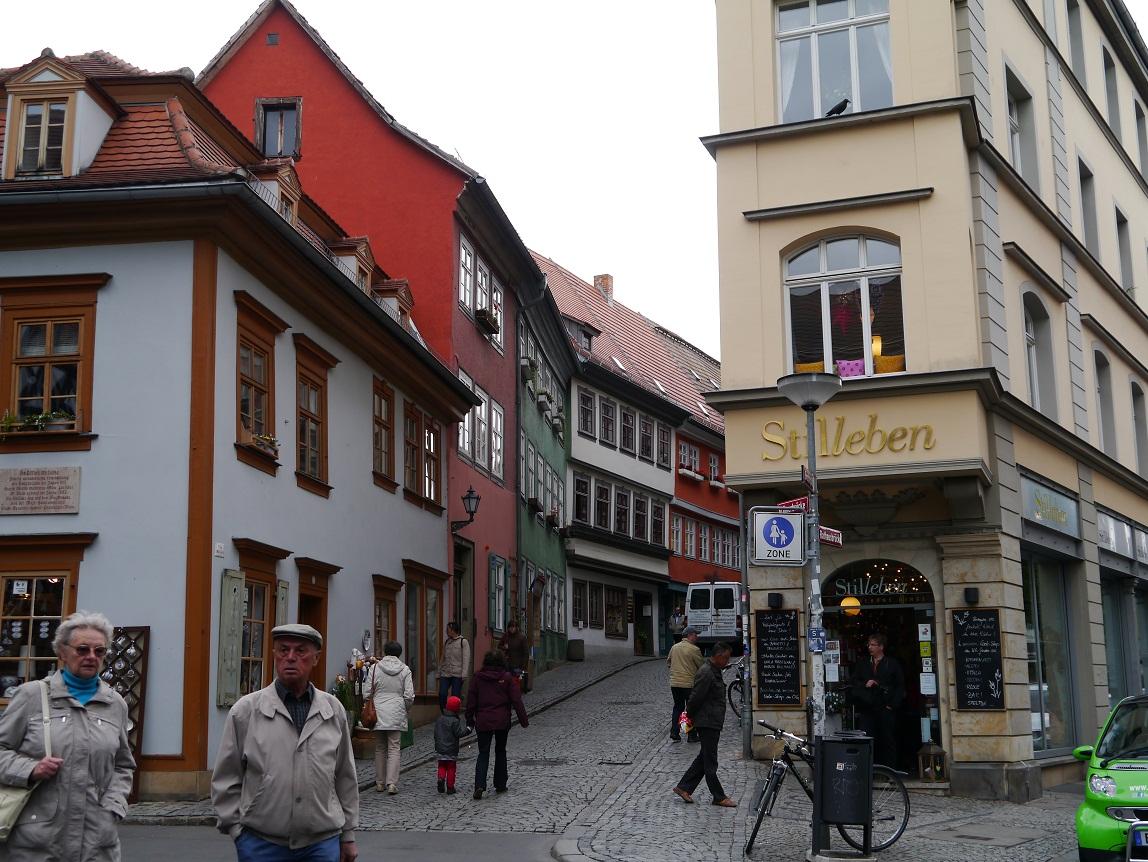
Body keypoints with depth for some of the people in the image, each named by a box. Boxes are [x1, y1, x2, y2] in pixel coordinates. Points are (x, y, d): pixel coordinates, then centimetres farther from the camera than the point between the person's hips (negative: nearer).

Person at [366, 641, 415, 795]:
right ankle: (392, 783, -8)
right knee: (394, 748, 1)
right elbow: (409, 696, -3)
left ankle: (380, 782, 13)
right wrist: (404, 709, 15)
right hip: (396, 714, -1)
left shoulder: (375, 668, -1)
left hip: (378, 713, 1)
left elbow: (368, 692, -1)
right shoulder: (404, 670, -1)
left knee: (380, 749, 10)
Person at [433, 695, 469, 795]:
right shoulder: (455, 721, -14)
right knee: (451, 768, 5)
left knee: (442, 766, 14)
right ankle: (450, 787, 6)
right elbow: (459, 733, -18)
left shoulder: (440, 719, 6)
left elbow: (436, 733, 11)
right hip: (451, 750, -4)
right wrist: (468, 729, -5)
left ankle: (441, 778, -11)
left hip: (440, 749, 4)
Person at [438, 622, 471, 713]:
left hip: (457, 675, -4)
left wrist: (464, 674, -16)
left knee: (455, 697, -1)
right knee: (442, 694, -8)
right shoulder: (446, 642, 15)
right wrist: (439, 673, 15)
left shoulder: (463, 642, -2)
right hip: (445, 674, 4)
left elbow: (466, 659, -8)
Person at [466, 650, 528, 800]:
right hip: (502, 722, 0)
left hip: (483, 722, 0)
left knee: (483, 753, 3)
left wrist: (470, 720, 10)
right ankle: (500, 785, 19)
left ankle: (479, 785, -15)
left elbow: (471, 701, 2)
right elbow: (517, 701, -4)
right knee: (500, 751, 16)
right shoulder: (507, 678, -3)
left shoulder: (477, 678, 0)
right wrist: (524, 720, 2)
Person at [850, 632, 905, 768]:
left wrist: (892, 704, -3)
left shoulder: (893, 664, 8)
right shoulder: (862, 664, 16)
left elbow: (900, 686, 5)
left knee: (889, 741, 1)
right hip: (867, 710, 2)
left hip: (886, 710, -2)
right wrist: (864, 685, -7)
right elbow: (854, 683, 14)